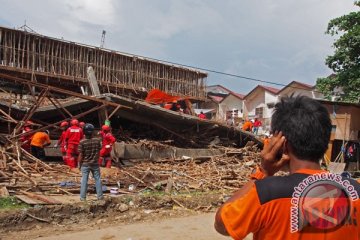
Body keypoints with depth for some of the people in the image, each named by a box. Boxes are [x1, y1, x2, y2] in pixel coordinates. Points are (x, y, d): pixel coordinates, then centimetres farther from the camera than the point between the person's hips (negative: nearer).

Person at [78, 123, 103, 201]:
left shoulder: (82, 142, -14)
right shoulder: (97, 140, -8)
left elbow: (81, 155, -11)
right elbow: (99, 152, 2)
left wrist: (79, 164, 2)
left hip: (85, 164, -1)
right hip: (95, 164, 1)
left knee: (84, 180, 7)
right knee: (97, 179, 11)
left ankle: (83, 197, 11)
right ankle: (100, 195, 16)